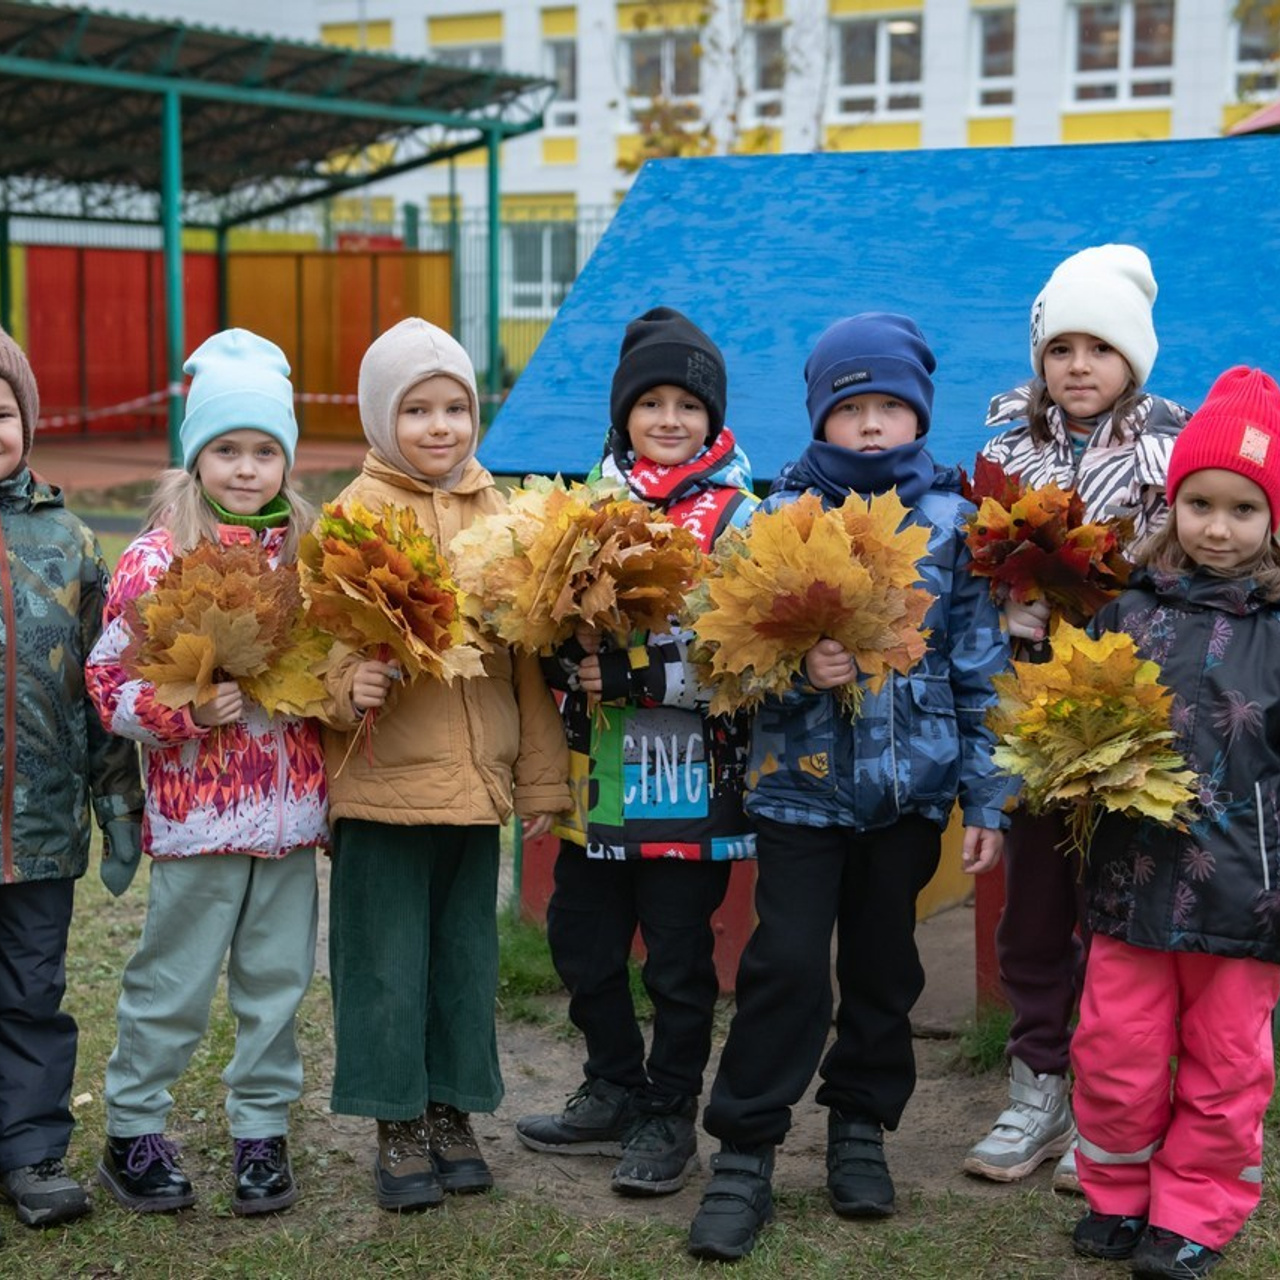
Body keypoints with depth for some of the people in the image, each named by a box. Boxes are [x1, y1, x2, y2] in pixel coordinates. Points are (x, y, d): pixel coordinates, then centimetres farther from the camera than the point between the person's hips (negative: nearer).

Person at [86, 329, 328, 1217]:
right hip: (197, 811, -4)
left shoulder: (306, 553, 7)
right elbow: (109, 678, -8)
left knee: (278, 980, 11)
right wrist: (186, 710, -21)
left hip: (292, 809, 4)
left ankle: (263, 1133, 24)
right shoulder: (158, 557, -6)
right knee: (174, 982, 6)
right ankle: (133, 1131, 22)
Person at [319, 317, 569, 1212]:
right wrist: (349, 688, -29)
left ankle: (452, 1111, 30)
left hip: (476, 782, 4)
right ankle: (398, 1128, 21)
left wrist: (542, 777, 9)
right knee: (388, 965, 5)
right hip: (381, 783, -4)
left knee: (467, 959, 14)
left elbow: (529, 654, 9)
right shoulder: (358, 513, -5)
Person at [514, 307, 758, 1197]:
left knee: (677, 959, 6)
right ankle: (616, 1094, 34)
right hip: (598, 780, 6)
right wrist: (564, 655, -9)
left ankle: (670, 1118, 22)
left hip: (689, 783, -5)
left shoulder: (735, 518, -7)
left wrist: (632, 672, -22)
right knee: (583, 942, 16)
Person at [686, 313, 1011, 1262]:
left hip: (912, 783, 2)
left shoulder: (951, 522, 1)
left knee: (884, 961, 13)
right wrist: (799, 672, -23)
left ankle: (862, 1125, 32)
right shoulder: (782, 515, -3)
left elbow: (981, 668, 3)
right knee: (787, 962, -6)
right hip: (804, 778, -2)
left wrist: (986, 798, 1)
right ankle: (745, 1153, 6)